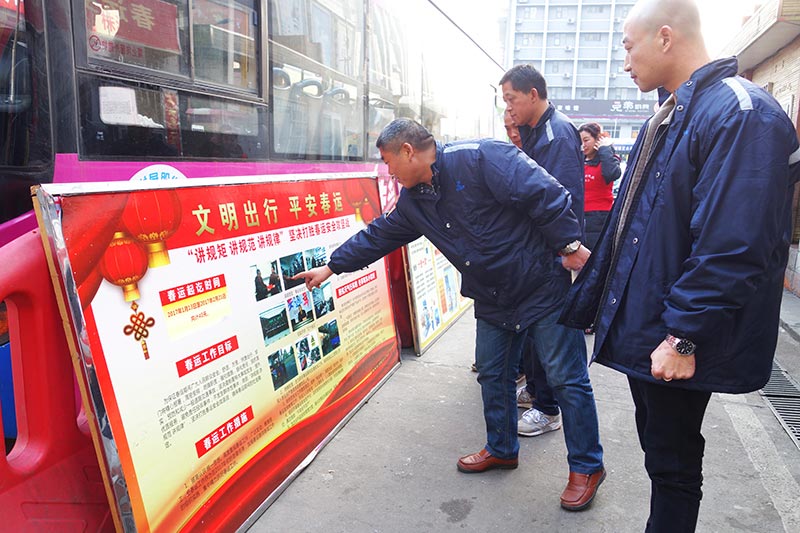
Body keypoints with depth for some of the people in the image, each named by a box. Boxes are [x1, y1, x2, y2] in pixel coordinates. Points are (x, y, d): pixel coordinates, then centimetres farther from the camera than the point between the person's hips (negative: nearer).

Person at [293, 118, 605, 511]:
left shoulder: (480, 158, -21)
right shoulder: (413, 200, 5)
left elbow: (545, 195, -22)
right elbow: (378, 235, 15)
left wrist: (569, 246, -19)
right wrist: (331, 267, 19)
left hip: (543, 286, -7)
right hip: (493, 301, 8)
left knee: (568, 378, 3)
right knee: (492, 374, 16)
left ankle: (587, 466, 19)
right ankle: (501, 449, 37)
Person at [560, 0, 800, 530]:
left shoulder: (742, 114, -18)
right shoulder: (666, 119, 13)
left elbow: (733, 247, -26)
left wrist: (684, 337, -23)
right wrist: (586, 303, 18)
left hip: (678, 346, -9)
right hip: (641, 330, 9)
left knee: (672, 462, 8)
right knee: (658, 446, 22)